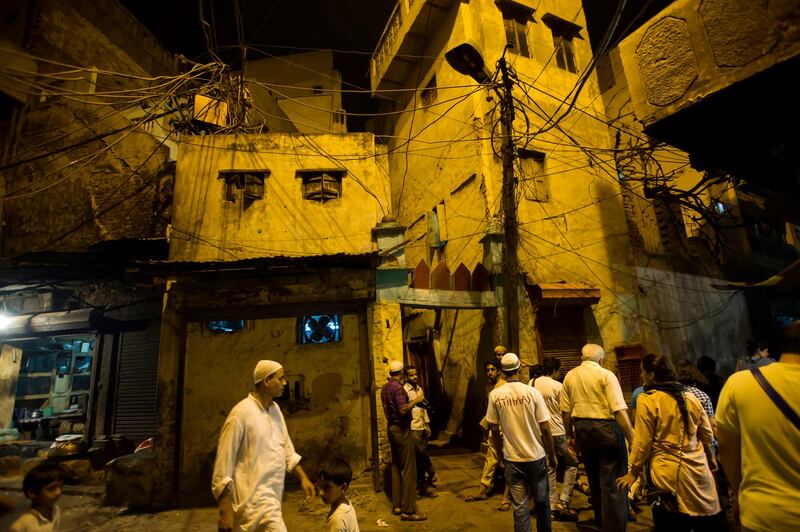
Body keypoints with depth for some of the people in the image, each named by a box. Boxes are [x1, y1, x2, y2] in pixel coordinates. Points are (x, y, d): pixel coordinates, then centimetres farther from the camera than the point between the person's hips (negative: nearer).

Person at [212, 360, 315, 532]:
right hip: (254, 498, -8)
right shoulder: (242, 413, -18)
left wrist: (303, 477, 10)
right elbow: (223, 461, -16)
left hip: (272, 495, 8)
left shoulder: (275, 409, 7)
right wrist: (225, 511, -15)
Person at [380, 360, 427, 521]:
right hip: (401, 429, -9)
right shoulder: (398, 387, -18)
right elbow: (403, 410, -27)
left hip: (391, 427, 9)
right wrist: (416, 400, -15)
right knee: (408, 469, -3)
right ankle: (408, 510, 0)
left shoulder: (385, 387, 9)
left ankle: (397, 505, 22)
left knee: (396, 466, 15)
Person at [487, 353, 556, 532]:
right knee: (542, 502, 20)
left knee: (520, 507, 9)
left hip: (512, 459, 0)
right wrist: (552, 455, 5)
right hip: (536, 457, 0)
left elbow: (494, 430, -2)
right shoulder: (532, 392, -11)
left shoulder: (495, 395, -8)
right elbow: (545, 428, -8)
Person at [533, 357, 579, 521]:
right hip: (557, 432, -5)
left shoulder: (532, 384, 2)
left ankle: (553, 505, 17)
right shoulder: (558, 386, -10)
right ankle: (563, 501, 6)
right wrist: (570, 435, 0)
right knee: (572, 464, 13)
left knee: (549, 469, 14)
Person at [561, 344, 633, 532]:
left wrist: (570, 435, 19)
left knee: (595, 480, 23)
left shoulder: (570, 376, 6)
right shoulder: (606, 375, -9)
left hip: (581, 430, 6)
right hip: (605, 428, -6)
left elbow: (565, 410, 8)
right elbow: (619, 410, -17)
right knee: (613, 482, 3)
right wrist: (632, 440, -13)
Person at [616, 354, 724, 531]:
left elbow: (643, 441, -12)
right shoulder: (690, 397, 5)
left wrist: (633, 472, -1)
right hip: (698, 468, 6)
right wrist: (710, 457, 35)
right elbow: (707, 433, 16)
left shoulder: (647, 400, -13)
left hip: (669, 472, -5)